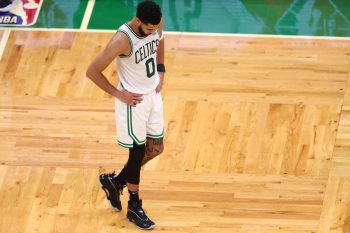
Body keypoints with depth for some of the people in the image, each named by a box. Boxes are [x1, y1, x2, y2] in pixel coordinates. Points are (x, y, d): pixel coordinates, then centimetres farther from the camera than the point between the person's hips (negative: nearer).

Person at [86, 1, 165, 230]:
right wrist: (117, 93, -16)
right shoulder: (122, 40, -30)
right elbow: (92, 71, -24)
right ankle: (134, 208, 22)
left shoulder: (157, 25, -11)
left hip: (153, 94, 7)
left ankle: (115, 181, 35)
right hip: (133, 100, -7)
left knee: (155, 149, 15)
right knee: (138, 152, 4)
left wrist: (161, 71, 5)